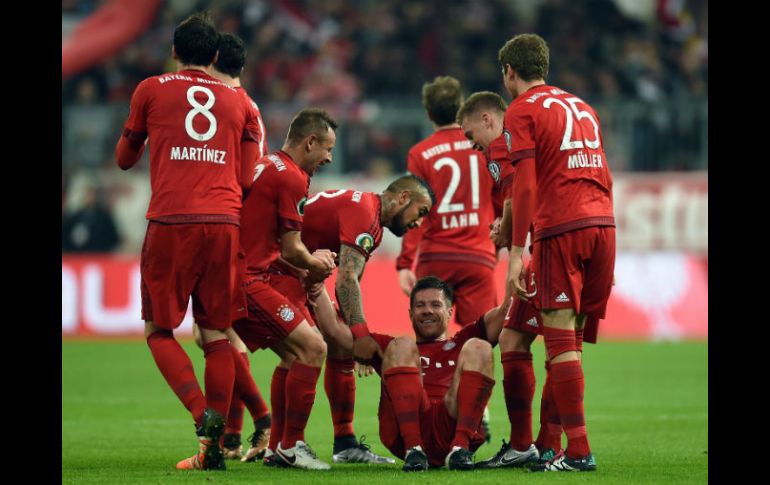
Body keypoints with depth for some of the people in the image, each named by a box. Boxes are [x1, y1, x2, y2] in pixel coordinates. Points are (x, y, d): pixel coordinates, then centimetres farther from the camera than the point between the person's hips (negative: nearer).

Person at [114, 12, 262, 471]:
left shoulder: (151, 90, 10)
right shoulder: (237, 101, 16)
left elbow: (125, 158, 21)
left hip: (171, 222, -2)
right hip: (224, 222, 2)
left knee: (158, 330, 7)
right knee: (217, 335, 7)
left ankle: (202, 413, -17)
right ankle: (214, 443, -2)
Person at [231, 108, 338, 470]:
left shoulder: (264, 166, 19)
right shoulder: (292, 178, -11)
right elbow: (291, 250, -10)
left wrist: (309, 259, 18)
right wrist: (314, 264, 10)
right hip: (248, 281, -10)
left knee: (293, 353, 19)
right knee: (312, 347, -9)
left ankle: (276, 444, 22)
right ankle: (291, 446, -4)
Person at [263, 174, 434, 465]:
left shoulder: (372, 223, 16)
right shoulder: (363, 211, -18)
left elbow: (348, 283, 12)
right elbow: (346, 281, -26)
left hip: (302, 276, 11)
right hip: (276, 272, -11)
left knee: (341, 348, 9)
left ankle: (345, 444, 12)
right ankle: (278, 449, -21)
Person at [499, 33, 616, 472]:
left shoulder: (522, 111, 1)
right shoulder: (581, 106, 22)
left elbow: (526, 186, -8)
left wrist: (516, 253, -10)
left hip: (560, 228, -6)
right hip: (603, 223, 6)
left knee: (561, 341, -6)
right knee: (573, 339, 10)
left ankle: (579, 451, -13)